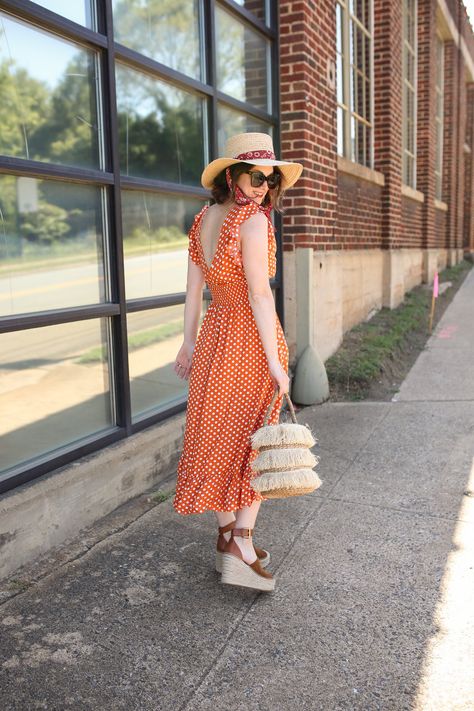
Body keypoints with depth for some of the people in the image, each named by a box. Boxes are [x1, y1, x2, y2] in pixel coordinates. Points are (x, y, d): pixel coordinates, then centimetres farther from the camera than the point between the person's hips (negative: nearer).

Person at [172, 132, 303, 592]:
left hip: (215, 335, 7)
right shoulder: (253, 221, -16)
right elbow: (259, 295, -21)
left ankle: (226, 537, 25)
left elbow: (193, 288, 10)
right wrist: (275, 362, -19)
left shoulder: (203, 220, 7)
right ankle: (242, 545, 7)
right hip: (253, 335, -7)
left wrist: (189, 342, 16)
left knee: (219, 435, 13)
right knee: (257, 439, 5)